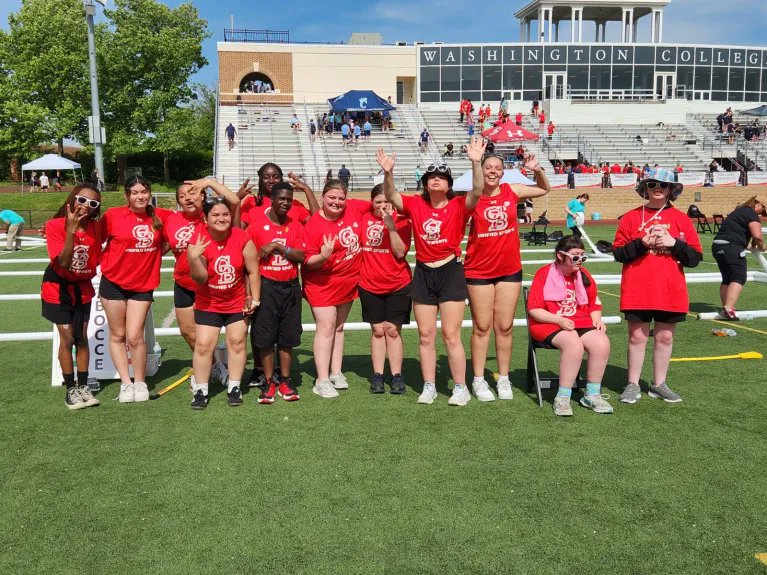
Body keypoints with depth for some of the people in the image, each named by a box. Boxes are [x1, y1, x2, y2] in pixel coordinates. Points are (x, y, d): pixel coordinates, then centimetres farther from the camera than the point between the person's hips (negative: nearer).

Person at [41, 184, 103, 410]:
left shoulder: (95, 228, -8)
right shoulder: (55, 225, -19)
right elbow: (62, 262, -30)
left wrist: (87, 275, -10)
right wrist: (71, 230, -36)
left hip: (82, 289, 4)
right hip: (58, 288, -3)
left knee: (82, 338, 6)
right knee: (67, 338, -3)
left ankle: (83, 386, 16)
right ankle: (71, 389, 10)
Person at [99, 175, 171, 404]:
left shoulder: (160, 216, -1)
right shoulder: (113, 215, -7)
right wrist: (104, 261, -6)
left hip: (143, 285, 1)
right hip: (113, 282, 0)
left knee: (135, 336, -5)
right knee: (117, 335, 6)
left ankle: (140, 382, 13)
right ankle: (126, 383, 17)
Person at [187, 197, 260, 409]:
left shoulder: (243, 239, -16)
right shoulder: (197, 242, -15)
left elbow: (253, 271, -8)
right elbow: (200, 279, -16)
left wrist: (254, 299, -7)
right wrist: (194, 258, -33)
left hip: (238, 303, 0)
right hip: (208, 304, 0)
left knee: (237, 342, 7)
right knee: (203, 345, -1)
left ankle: (234, 388, 20)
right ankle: (201, 390, 12)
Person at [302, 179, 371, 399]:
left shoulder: (354, 208, -6)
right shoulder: (313, 224, -19)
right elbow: (308, 261, -16)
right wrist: (323, 256, -35)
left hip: (348, 281, 6)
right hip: (323, 284, -5)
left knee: (339, 327, 15)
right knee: (326, 328, -7)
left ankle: (336, 372, 25)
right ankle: (322, 381, -1)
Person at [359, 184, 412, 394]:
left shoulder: (401, 221, -4)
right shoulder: (364, 218, 0)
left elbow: (400, 252, -13)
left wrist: (391, 226, -22)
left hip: (398, 285, -1)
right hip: (370, 285, 2)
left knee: (393, 330, 1)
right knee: (377, 330, 6)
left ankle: (397, 376, 8)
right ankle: (377, 375, 11)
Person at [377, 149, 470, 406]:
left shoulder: (458, 206, -5)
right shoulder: (416, 204, 1)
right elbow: (391, 197, -10)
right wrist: (388, 173, -26)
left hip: (451, 273, -3)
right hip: (423, 274, 3)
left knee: (451, 335, -1)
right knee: (425, 336, 9)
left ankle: (460, 388, 12)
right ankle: (429, 387, 21)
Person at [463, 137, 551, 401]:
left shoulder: (511, 192, 2)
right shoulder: (473, 199, -10)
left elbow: (545, 189, 15)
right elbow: (477, 192, -35)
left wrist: (537, 169, -5)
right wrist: (475, 162, -51)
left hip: (510, 270, 3)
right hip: (479, 271, -3)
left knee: (504, 327, 9)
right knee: (482, 327, 5)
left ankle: (503, 378, 21)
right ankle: (479, 380, 16)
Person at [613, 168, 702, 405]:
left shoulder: (681, 219, 6)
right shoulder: (631, 217, 4)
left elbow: (695, 258, 2)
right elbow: (618, 253, 0)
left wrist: (674, 243, -13)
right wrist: (642, 243, -14)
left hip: (671, 291, 1)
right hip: (637, 290, -1)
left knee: (665, 337, 8)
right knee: (637, 336, 2)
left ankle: (659, 384, 21)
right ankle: (633, 385, 12)